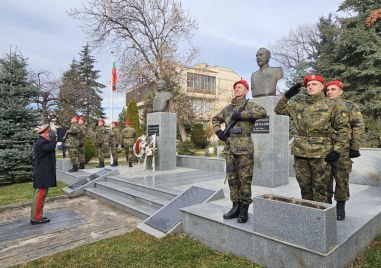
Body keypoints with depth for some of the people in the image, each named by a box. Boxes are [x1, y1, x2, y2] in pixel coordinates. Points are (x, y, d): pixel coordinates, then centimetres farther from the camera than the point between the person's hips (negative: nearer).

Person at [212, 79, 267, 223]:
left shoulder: (249, 105, 0)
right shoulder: (228, 108, 16)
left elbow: (263, 112, -21)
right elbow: (215, 119, 28)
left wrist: (241, 114, -20)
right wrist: (218, 131, 9)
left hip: (244, 149, -6)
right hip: (229, 149, 6)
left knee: (244, 180, 0)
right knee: (232, 179, 10)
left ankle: (244, 210, 10)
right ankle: (235, 207, 21)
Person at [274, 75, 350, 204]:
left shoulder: (332, 105, 1)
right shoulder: (298, 105, 12)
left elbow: (343, 128, 0)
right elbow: (279, 109, 21)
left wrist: (336, 150, -8)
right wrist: (287, 95, 7)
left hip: (321, 153, -4)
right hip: (300, 152, 4)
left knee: (321, 189, -1)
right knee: (305, 187, 13)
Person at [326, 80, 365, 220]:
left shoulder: (350, 107, 3)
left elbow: (358, 127, -3)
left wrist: (354, 148, -10)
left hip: (342, 150, -3)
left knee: (341, 179, 3)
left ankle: (340, 207, 17)